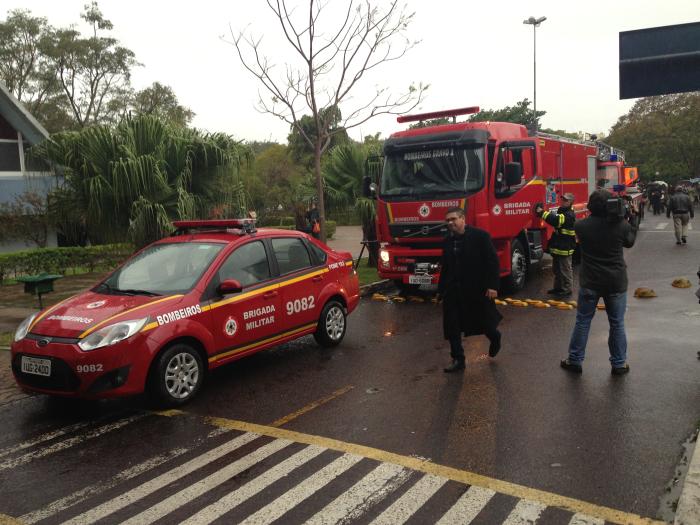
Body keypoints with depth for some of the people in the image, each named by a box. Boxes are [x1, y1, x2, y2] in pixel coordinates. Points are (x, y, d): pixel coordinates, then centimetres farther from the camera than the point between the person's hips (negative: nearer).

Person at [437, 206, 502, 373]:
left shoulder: (480, 236, -10)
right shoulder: (447, 241, 6)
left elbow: (492, 261, -11)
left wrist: (492, 286, -16)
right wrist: (441, 289, 11)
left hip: (478, 290, -4)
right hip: (453, 292, 4)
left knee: (484, 322, 12)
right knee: (452, 328, 2)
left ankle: (495, 337, 45)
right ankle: (458, 360, 15)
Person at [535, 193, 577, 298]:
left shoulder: (569, 215, -18)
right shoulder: (561, 211, 14)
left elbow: (557, 220, -31)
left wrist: (542, 213, -32)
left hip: (565, 248, -10)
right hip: (557, 246, 10)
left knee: (565, 270, 0)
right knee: (556, 269, 18)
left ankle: (567, 289, 8)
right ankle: (558, 287, 29)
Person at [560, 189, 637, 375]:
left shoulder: (581, 226, -11)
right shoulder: (621, 225, -10)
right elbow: (629, 242, 10)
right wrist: (623, 217, 6)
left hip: (590, 282, 0)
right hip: (616, 283, 0)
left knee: (583, 321, 11)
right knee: (617, 324, 12)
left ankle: (575, 360, 18)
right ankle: (619, 364, 21)